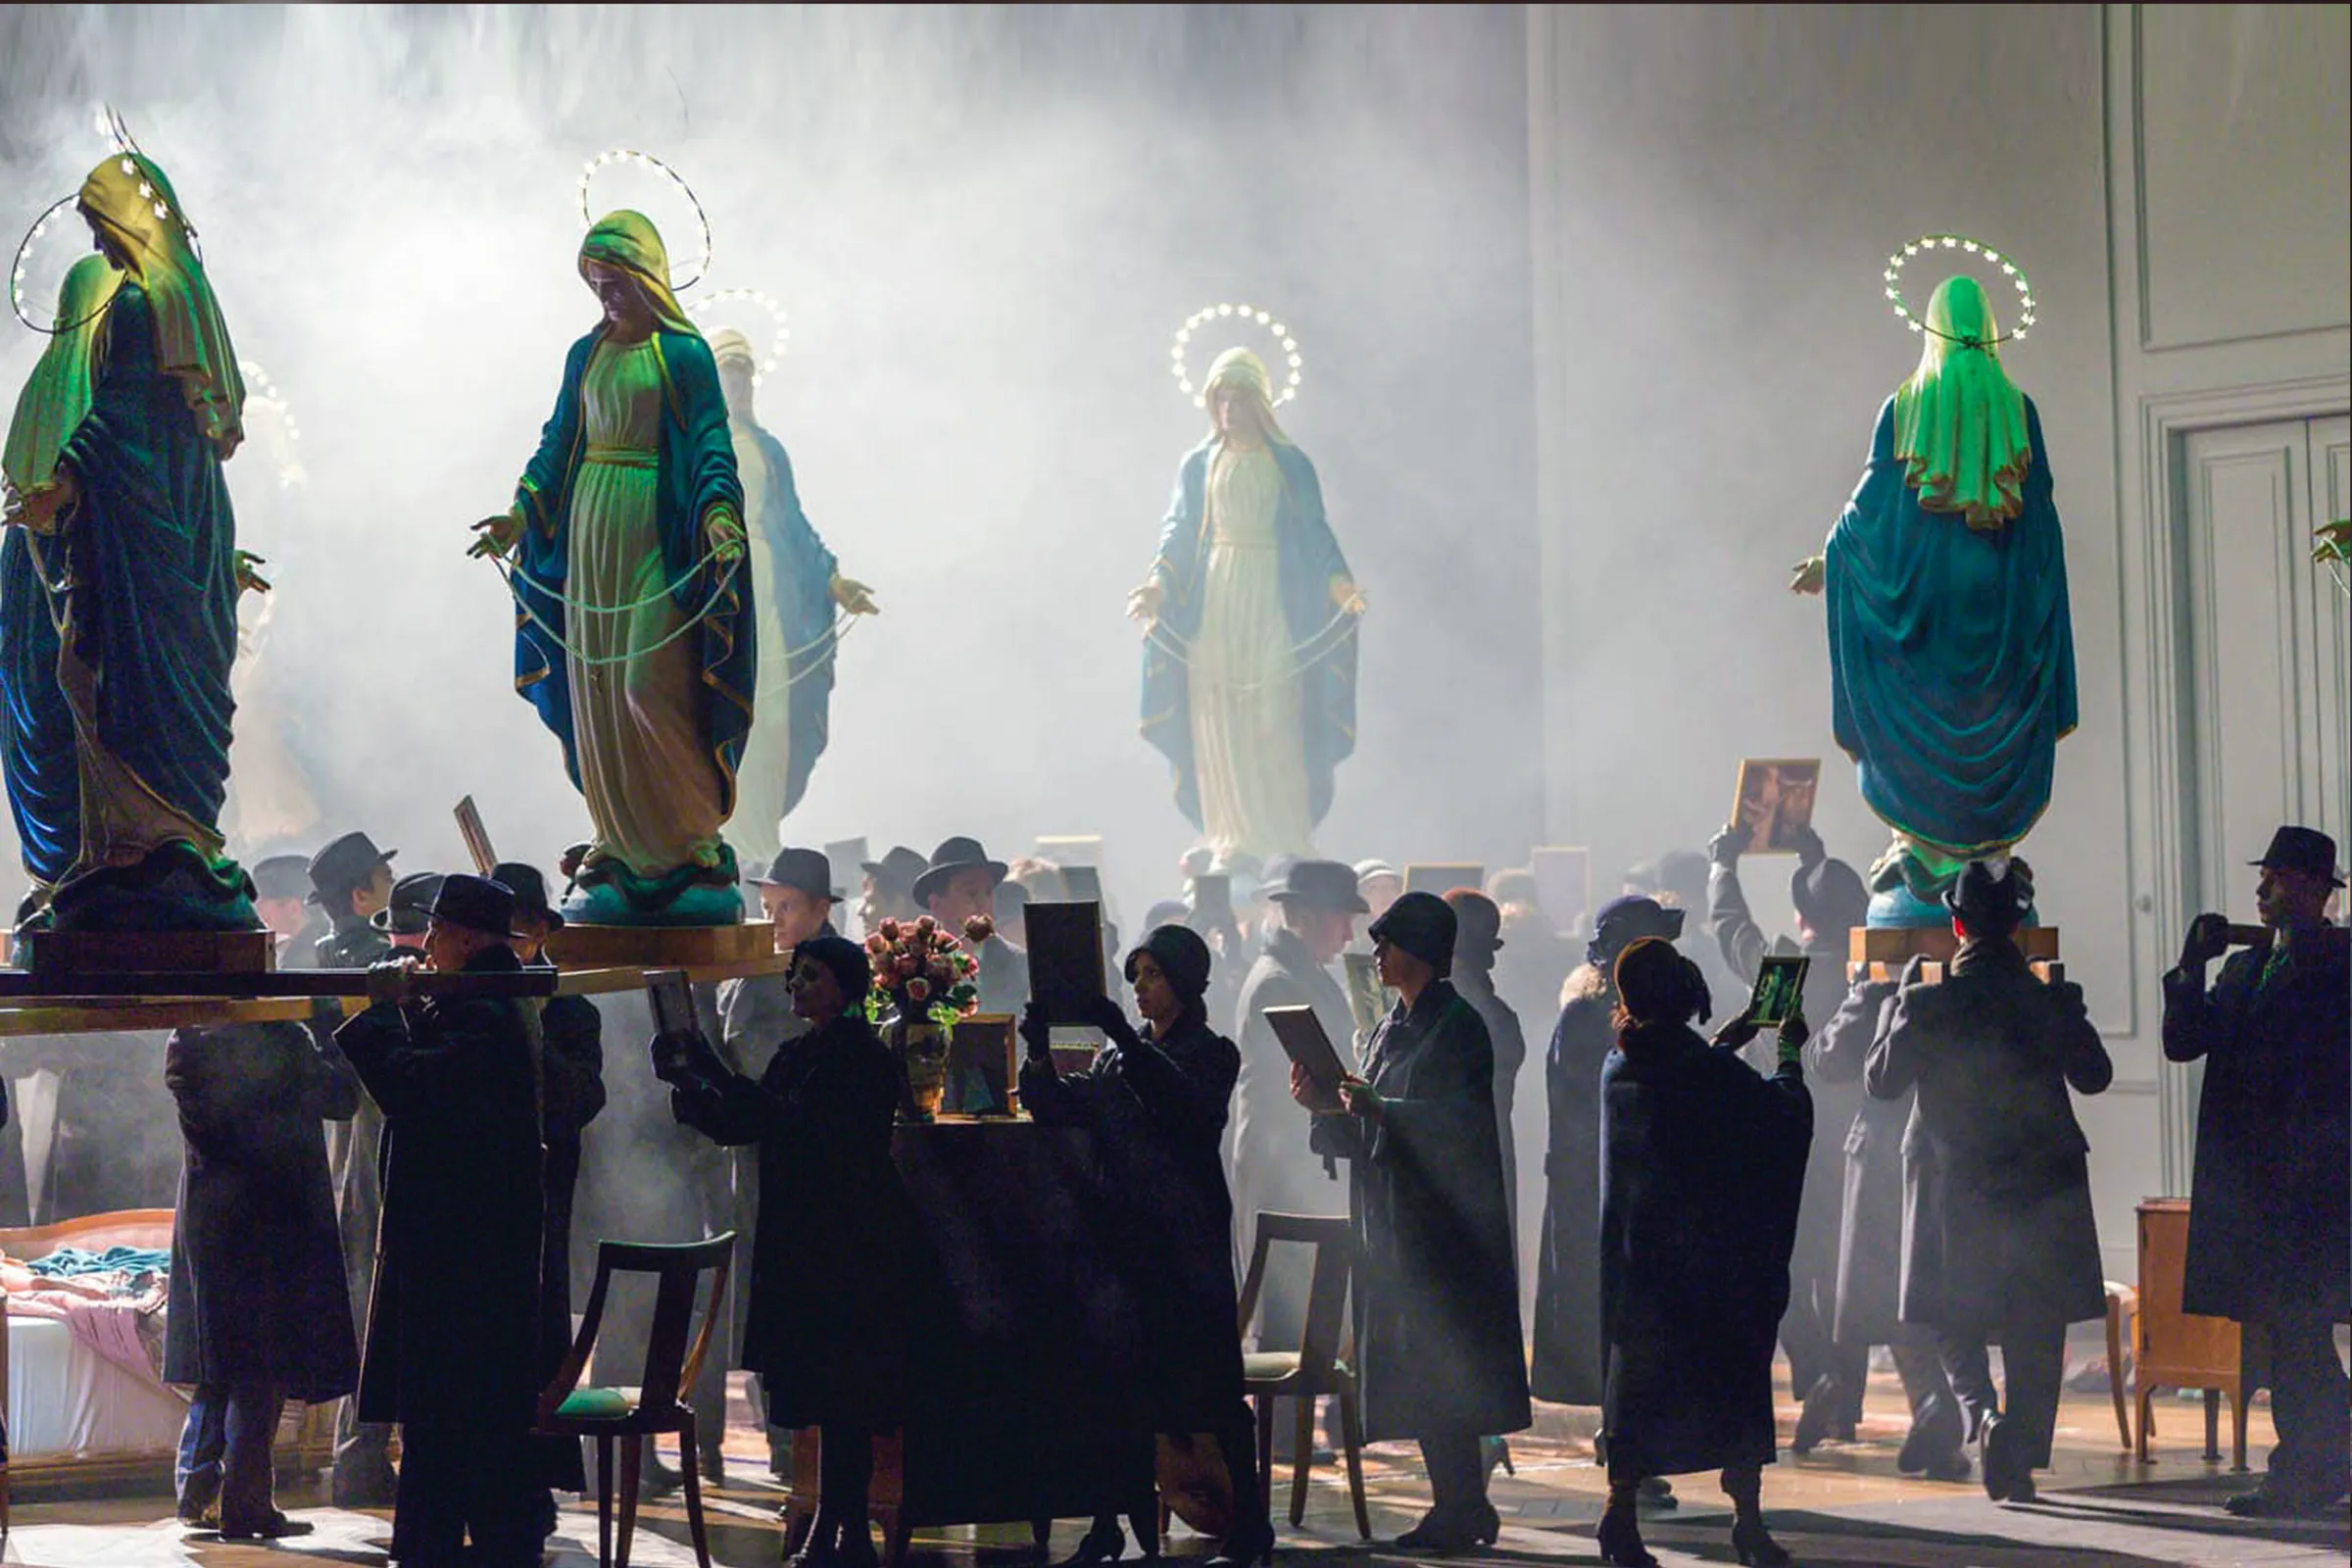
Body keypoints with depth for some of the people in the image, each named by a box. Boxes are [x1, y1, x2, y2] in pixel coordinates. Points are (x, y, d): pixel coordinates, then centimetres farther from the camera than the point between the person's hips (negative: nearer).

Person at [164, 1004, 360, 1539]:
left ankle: (196, 1490, 17)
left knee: (217, 1369, 17)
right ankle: (245, 1503, 0)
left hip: (203, 1217, 5)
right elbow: (342, 1098, -2)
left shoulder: (187, 1042, -1)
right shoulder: (282, 1041, -14)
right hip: (270, 1224, -5)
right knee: (261, 1367, 1)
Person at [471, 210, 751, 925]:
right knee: (596, 690, 3)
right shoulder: (586, 355, 14)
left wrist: (717, 513, -23)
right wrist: (521, 513, 7)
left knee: (651, 687, -13)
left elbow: (712, 445, -8)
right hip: (590, 530, 6)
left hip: (656, 532, -6)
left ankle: (696, 841, -5)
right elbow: (559, 441, 17)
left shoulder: (683, 353, -3)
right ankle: (619, 849, 8)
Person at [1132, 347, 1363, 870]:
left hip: (1272, 605, -2)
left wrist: (1338, 582, -13)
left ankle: (1284, 842, -4)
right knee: (1217, 725, -2)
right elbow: (1179, 533, 7)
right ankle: (1229, 842, 2)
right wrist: (1158, 584, -9)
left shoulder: (1290, 465, 6)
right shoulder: (1198, 465, 11)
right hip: (1213, 606, 2)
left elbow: (1315, 535, 3)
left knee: (1275, 722, -8)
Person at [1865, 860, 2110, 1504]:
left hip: (1954, 1189, -1)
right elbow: (2094, 1075, 7)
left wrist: (1900, 999, 8)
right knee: (2035, 1336, 9)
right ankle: (2021, 1462, 7)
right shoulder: (2050, 1001, -7)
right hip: (2043, 1185, 1)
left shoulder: (1928, 1003, -11)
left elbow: (1880, 1080, 0)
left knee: (1954, 1319, 12)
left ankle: (1981, 1413, -14)